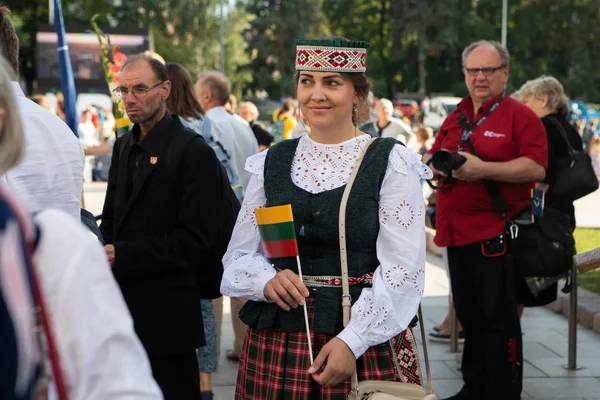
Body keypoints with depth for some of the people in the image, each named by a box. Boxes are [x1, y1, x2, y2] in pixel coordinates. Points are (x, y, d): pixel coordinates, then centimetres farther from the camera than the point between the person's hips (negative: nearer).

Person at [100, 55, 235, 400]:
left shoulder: (193, 151, -12)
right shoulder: (124, 146, 14)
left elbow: (197, 239, -17)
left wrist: (122, 255, -21)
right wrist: (100, 251, 0)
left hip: (167, 315, -7)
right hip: (123, 306, 7)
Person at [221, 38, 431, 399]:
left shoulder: (392, 163, -5)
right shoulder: (272, 162, 7)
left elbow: (403, 269, -10)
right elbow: (240, 254, 8)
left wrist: (352, 341, -18)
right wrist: (267, 280, -13)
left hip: (367, 342, -3)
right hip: (276, 341, 3)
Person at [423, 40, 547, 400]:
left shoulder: (520, 116, -5)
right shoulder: (456, 118, 16)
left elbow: (536, 168, -16)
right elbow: (431, 156, 24)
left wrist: (483, 169, -22)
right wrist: (435, 164, 0)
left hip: (497, 235, -7)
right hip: (458, 232, 7)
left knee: (499, 318, -2)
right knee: (469, 316, 16)